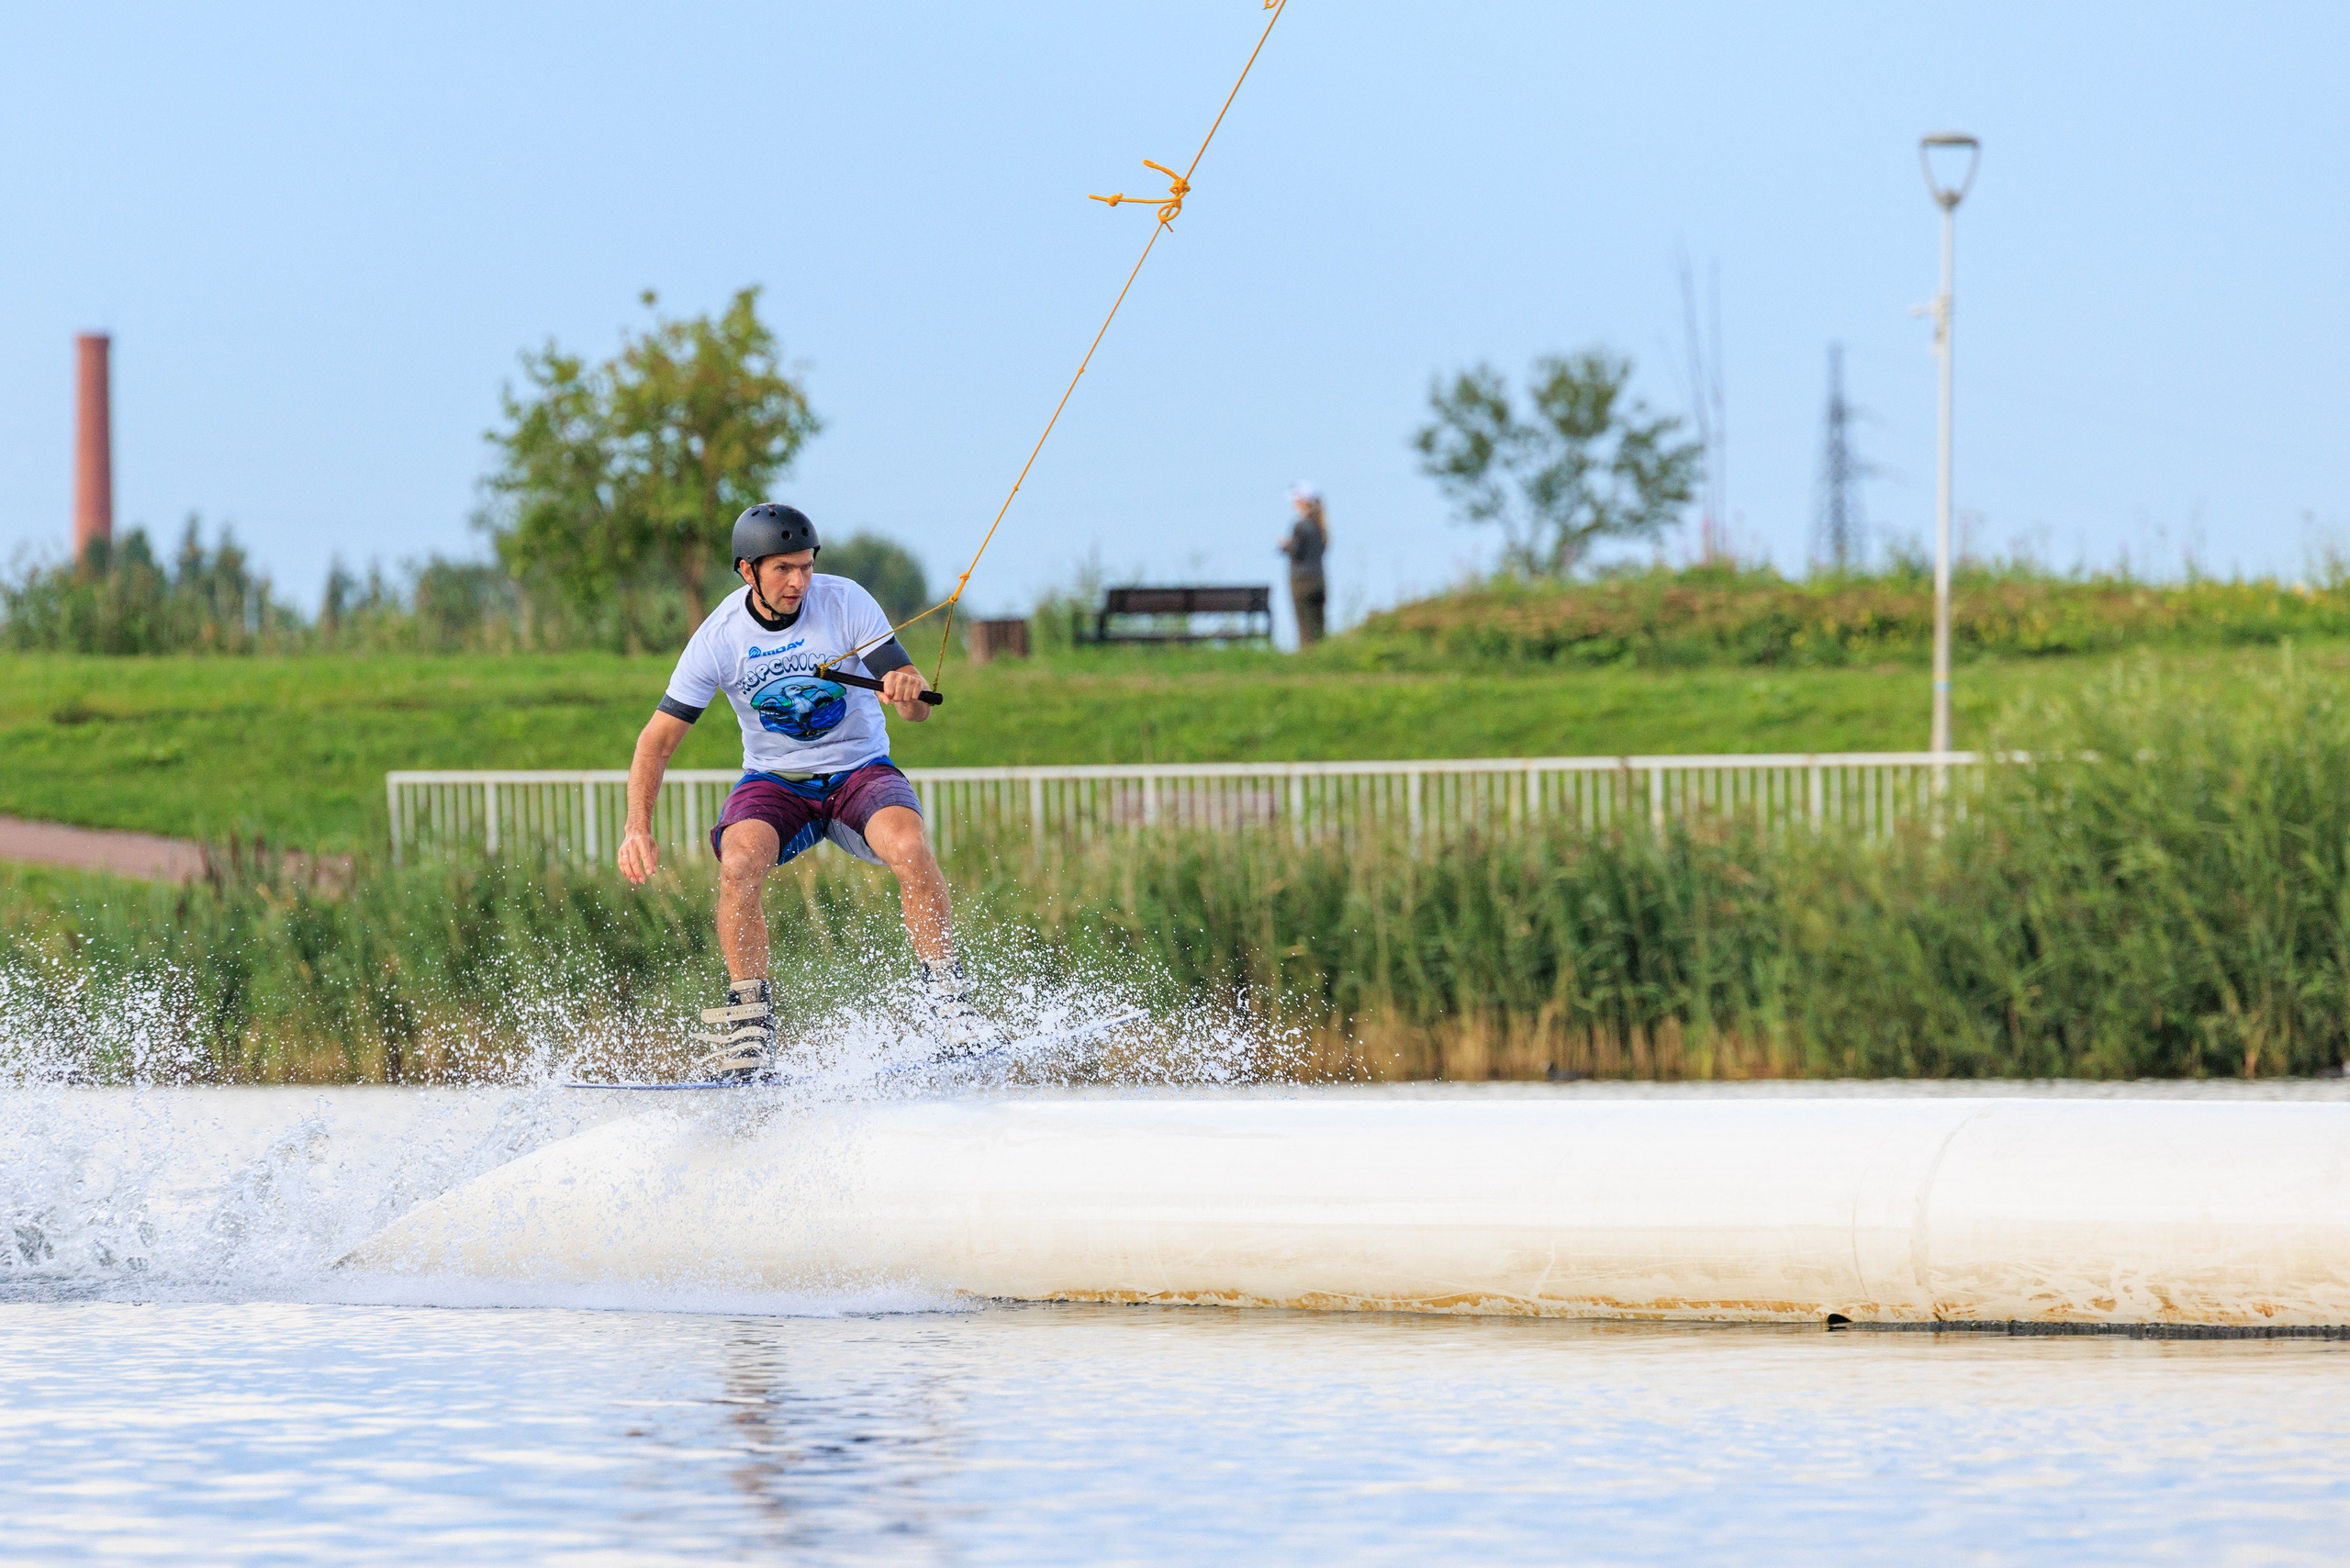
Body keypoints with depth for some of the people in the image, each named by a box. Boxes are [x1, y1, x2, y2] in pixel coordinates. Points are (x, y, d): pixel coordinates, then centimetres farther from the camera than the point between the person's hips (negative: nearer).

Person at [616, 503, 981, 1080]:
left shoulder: (846, 603, -14)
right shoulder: (718, 638, -12)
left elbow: (917, 709, -17)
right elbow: (657, 740, -8)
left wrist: (908, 689, -42)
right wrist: (638, 829, -23)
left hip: (860, 769, -1)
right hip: (775, 781, 1)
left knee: (909, 846, -33)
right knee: (738, 863, -31)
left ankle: (948, 998, -19)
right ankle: (749, 1029, -22)